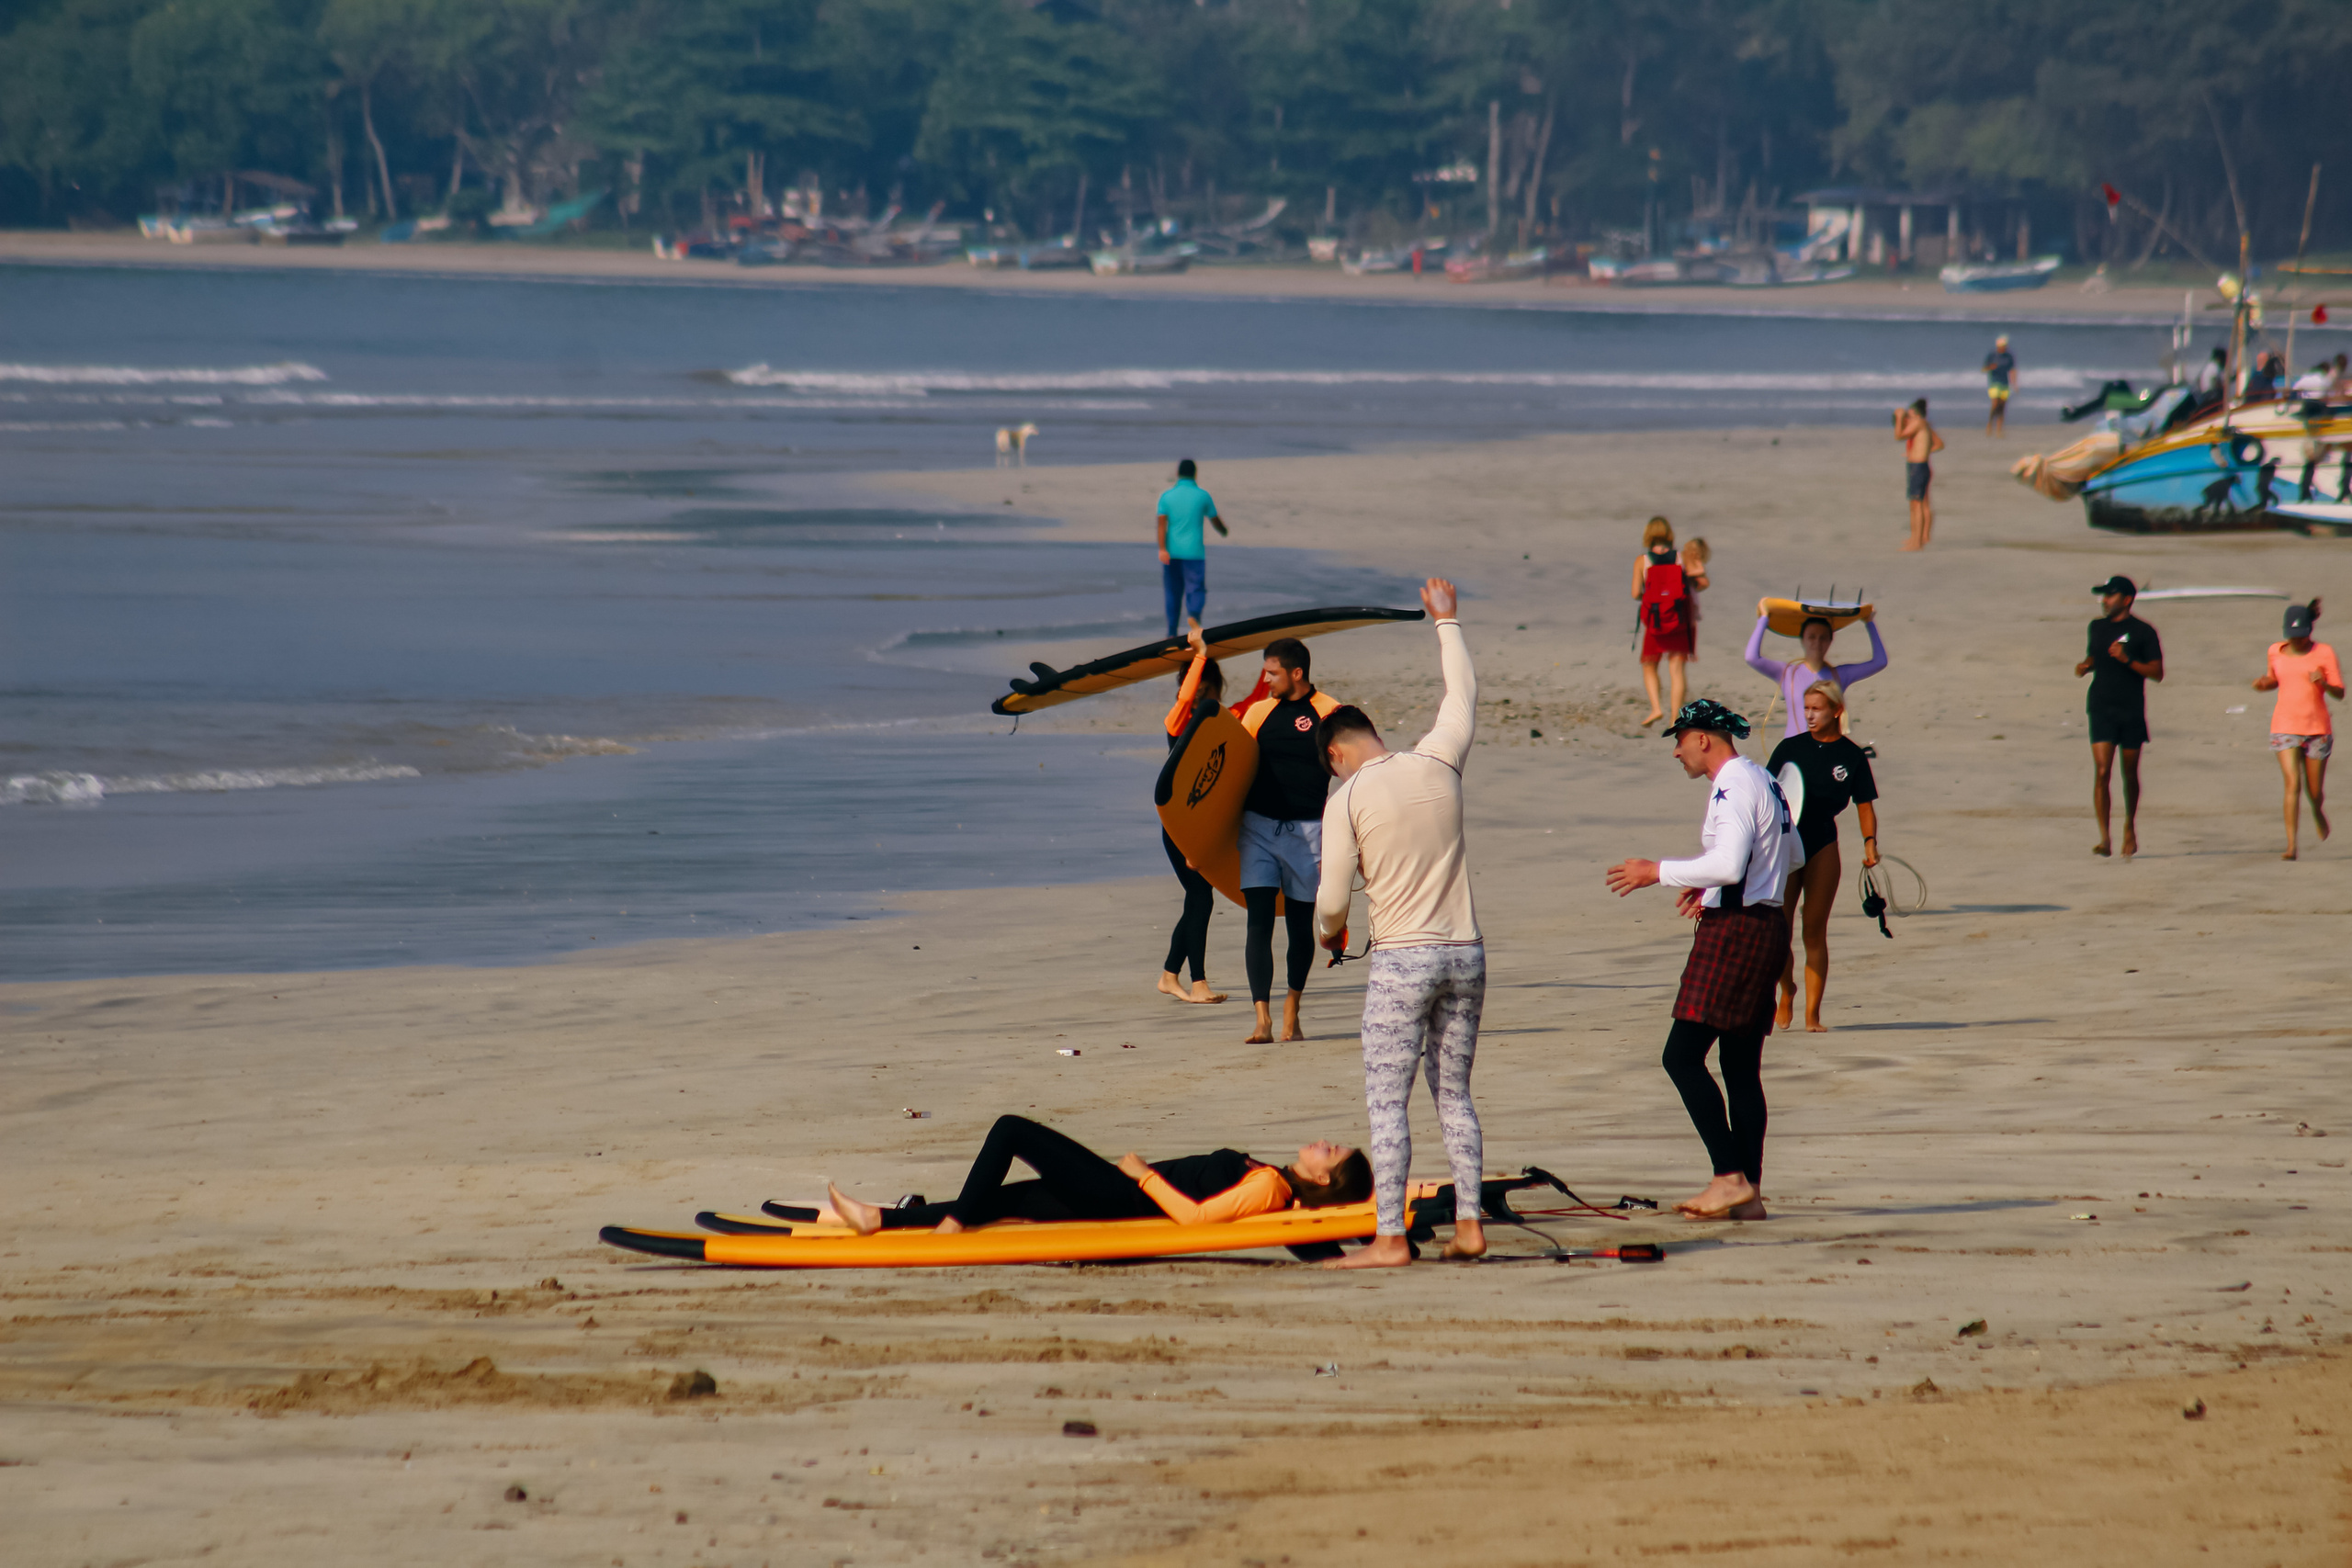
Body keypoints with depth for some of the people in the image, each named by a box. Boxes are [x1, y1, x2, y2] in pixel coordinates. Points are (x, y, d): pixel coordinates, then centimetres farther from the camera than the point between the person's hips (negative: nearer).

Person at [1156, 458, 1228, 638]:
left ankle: (1172, 632, 16)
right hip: (1194, 551, -2)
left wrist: (1162, 549, -13)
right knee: (1196, 589, -3)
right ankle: (1193, 614, -34)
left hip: (1171, 553, 2)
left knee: (1173, 592, 12)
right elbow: (1215, 521, 10)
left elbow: (1162, 523, -8)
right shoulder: (1202, 495, -2)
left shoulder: (1167, 495, 2)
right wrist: (1224, 531, 31)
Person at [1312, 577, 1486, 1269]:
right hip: (1465, 952, 5)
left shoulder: (1347, 800, -7)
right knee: (1454, 1094, 13)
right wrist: (1446, 622, 34)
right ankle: (1469, 1223, 10)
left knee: (1387, 1101, -2)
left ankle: (1390, 1237, -7)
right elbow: (1463, 694, 22)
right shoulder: (1436, 764, 3)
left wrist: (1326, 934, 16)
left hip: (1401, 959, -5)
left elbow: (1332, 898, -7)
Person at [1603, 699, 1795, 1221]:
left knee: (1683, 1056, -11)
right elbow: (1792, 855, 29)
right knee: (1741, 1067, 12)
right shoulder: (1762, 781, 17)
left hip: (1735, 931, -10)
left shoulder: (1734, 787, -14)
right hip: (1765, 926, 10)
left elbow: (1729, 864, -26)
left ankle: (1731, 1177, -16)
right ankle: (1749, 1194, 12)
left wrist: (1658, 872, -16)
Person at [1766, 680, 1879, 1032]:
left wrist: (1870, 843, -8)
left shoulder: (1852, 756, 3)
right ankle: (1786, 992, 21)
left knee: (1815, 930, 1)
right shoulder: (1790, 748, 4)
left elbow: (1864, 805, 6)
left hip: (1823, 845, -1)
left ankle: (1812, 1014, 6)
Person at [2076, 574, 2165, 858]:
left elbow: (2157, 672, -6)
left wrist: (2128, 660, -19)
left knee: (2130, 775, 9)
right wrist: (2084, 666, 2)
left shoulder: (2143, 632, -3)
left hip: (2132, 712, -2)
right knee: (2101, 772, -12)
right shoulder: (2097, 627, 10)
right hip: (2101, 709, 2)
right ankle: (2104, 839, -13)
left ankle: (2130, 828, 32)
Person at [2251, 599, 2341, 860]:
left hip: (2317, 729, 0)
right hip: (2285, 728, 0)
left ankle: (2318, 813, 45)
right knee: (2293, 785, -16)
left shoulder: (2324, 653, -4)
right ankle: (2291, 846, -16)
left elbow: (2340, 694, -5)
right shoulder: (2276, 652, 4)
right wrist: (2264, 684, -1)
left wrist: (2324, 683, -26)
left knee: (2315, 791, 8)